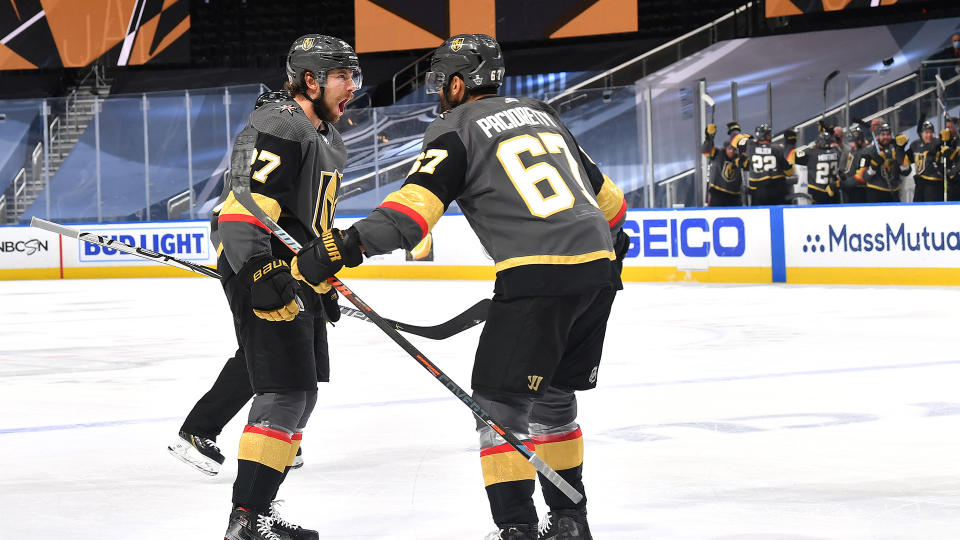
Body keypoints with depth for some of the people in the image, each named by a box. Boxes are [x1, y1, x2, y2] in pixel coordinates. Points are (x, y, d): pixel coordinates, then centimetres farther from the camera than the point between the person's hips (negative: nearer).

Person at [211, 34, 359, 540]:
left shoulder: (325, 137, 19)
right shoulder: (277, 129, -15)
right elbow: (243, 206, -26)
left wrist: (325, 280, 29)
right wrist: (260, 271, -35)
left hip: (298, 278, 11)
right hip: (261, 275, -11)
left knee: (302, 392, 13)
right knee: (286, 391, -15)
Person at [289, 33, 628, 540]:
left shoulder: (455, 128, 2)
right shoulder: (540, 114, 23)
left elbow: (417, 200, -14)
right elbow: (602, 190, 30)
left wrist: (349, 245, -21)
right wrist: (613, 233, 50)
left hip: (540, 275, -8)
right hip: (599, 269, 8)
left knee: (500, 403, 0)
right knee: (553, 395, 21)